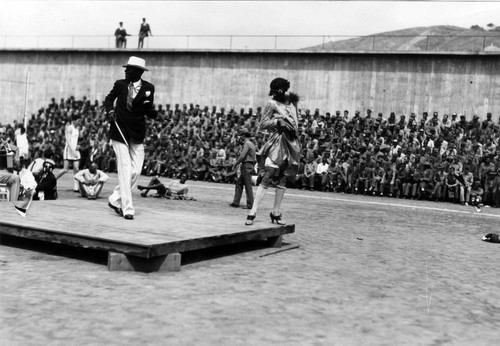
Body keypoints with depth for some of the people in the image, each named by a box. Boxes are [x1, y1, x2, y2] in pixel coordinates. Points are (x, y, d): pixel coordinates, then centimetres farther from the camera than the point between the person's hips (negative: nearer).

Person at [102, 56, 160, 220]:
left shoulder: (148, 88, 0)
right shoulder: (120, 84, 1)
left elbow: (149, 112, 3)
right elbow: (109, 98, 17)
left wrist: (152, 111, -20)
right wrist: (109, 110, -3)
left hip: (137, 135, 2)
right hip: (119, 132, -1)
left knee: (136, 171, 3)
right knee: (125, 171, -6)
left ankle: (115, 200, 22)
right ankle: (127, 209, -1)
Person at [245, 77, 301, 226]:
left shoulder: (291, 103, 14)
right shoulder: (272, 103, -4)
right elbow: (262, 125, -6)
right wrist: (277, 121, -17)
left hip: (290, 143, 6)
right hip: (277, 142, -6)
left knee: (282, 179, 7)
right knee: (267, 178, -13)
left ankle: (276, 212, 14)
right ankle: (253, 212, -14)